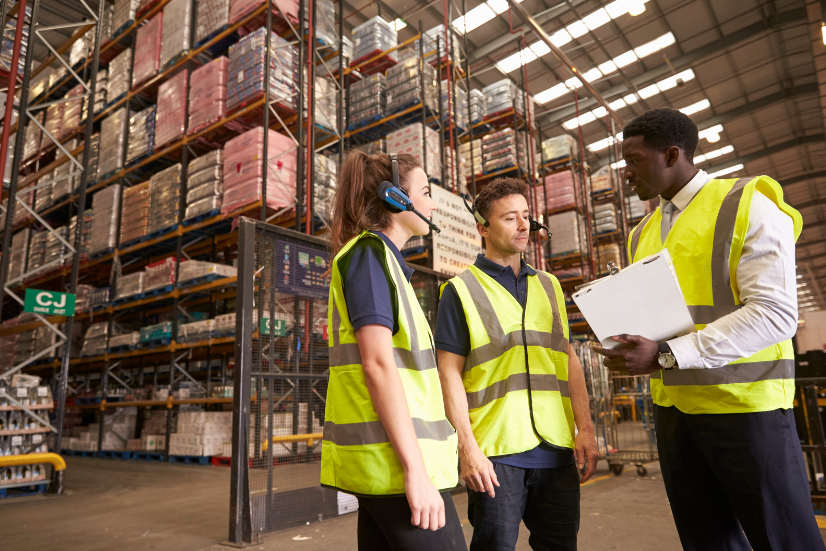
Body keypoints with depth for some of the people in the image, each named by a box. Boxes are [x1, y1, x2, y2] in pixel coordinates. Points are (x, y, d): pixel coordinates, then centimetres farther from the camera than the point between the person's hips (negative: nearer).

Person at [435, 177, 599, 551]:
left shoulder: (548, 286, 14)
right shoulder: (462, 290, 0)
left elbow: (569, 360, 13)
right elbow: (450, 372, -5)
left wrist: (585, 428, 5)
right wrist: (467, 446, -12)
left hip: (556, 449, 5)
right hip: (495, 450, -4)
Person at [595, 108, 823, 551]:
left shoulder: (748, 206, -6)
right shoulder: (643, 234, 14)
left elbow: (775, 313, -17)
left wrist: (665, 356, -22)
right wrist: (630, 351, -6)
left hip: (743, 402, -6)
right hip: (672, 406, 6)